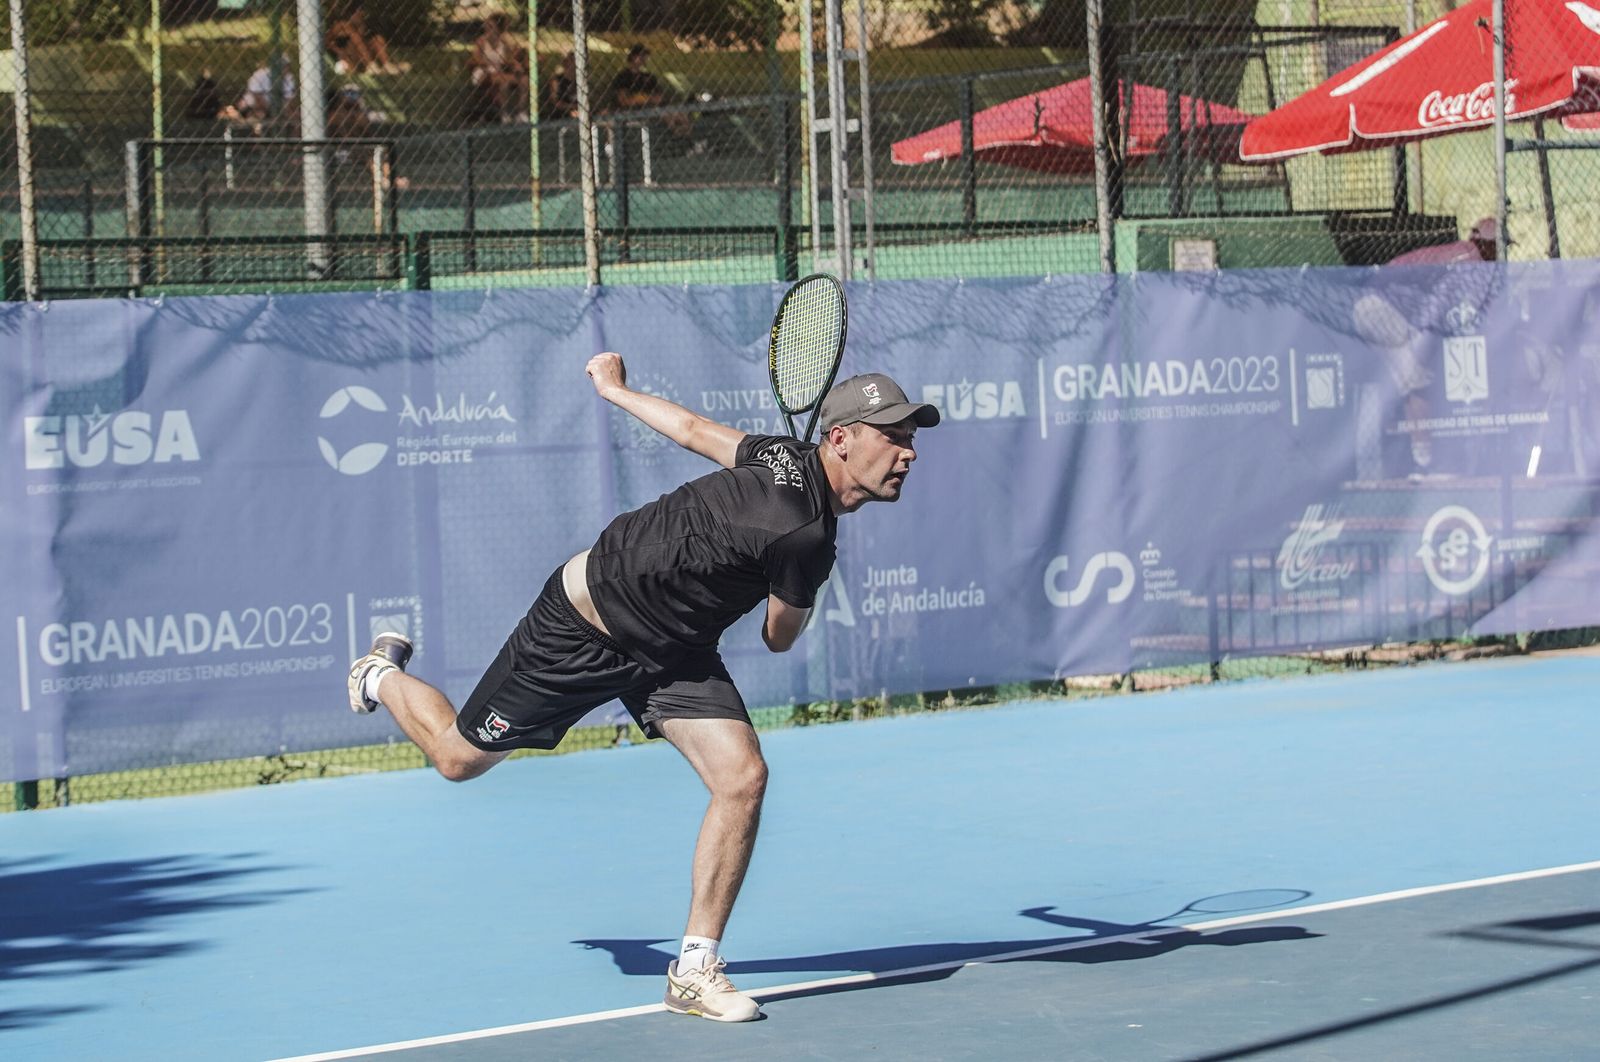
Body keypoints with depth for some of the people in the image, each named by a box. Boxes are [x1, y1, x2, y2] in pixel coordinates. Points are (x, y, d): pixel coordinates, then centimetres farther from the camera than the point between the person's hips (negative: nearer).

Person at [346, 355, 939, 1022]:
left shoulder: (791, 457, -11)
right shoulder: (803, 537, -35)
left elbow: (693, 429, 6)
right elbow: (779, 640, -13)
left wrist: (616, 389, 21)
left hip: (671, 653, 7)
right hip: (580, 625, -7)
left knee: (742, 777, -12)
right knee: (460, 757, 12)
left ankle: (694, 970, -1)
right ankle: (385, 676, 46)